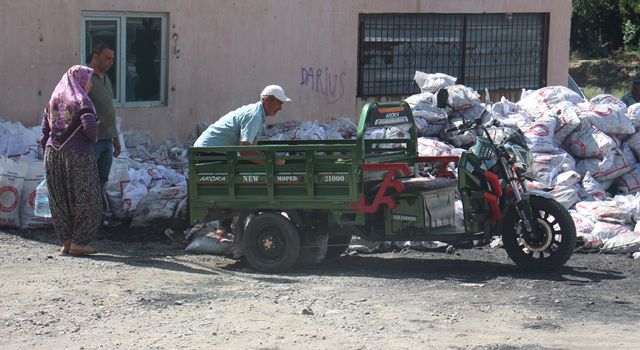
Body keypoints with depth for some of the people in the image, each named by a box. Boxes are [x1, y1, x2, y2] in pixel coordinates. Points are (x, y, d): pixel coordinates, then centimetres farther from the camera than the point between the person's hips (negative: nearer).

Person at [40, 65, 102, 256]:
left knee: (61, 200, 12)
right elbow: (90, 125, -22)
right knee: (85, 199, 2)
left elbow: (45, 131, 11)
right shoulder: (81, 100, -9)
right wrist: (93, 139, -2)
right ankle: (79, 242, 0)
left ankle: (66, 242, 14)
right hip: (78, 154, -7)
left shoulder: (54, 100, 11)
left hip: (53, 154, 7)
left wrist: (50, 152, 17)